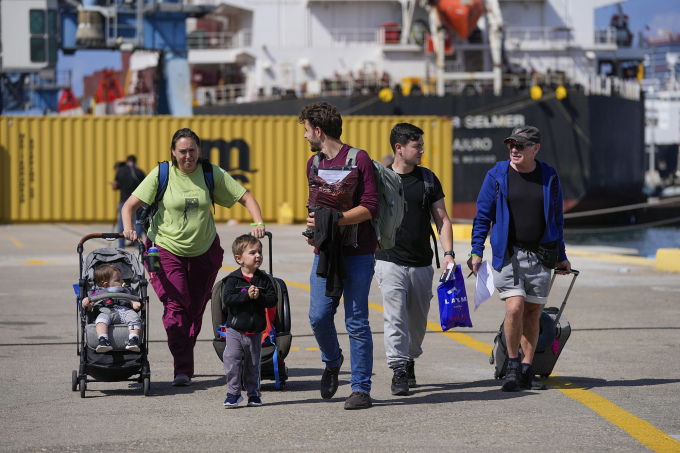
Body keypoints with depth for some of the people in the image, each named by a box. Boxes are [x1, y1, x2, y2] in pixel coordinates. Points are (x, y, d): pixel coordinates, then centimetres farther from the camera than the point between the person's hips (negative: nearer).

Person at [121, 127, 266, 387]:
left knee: (195, 310, 9)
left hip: (204, 251, 2)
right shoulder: (161, 175, -7)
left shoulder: (211, 173, -3)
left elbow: (245, 197, -1)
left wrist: (258, 223, -18)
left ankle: (186, 362, 27)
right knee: (176, 307, -17)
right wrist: (128, 229, -26)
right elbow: (130, 205, -7)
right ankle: (182, 369, -19)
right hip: (166, 249, -2)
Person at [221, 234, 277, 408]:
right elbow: (227, 299, -17)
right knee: (231, 360, -12)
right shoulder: (232, 279, -6)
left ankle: (253, 392, 25)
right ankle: (233, 393, -3)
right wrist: (247, 295, -25)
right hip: (235, 329, -2)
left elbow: (273, 300, -5)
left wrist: (259, 296, -22)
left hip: (255, 331, 2)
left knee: (252, 364, 12)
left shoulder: (264, 279, 2)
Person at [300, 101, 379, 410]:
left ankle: (361, 389, 3)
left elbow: (369, 208, -13)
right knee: (319, 316, -2)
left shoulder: (358, 159, -6)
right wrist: (314, 229, 9)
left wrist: (332, 220, -20)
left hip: (357, 254, -5)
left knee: (356, 322, -3)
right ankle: (332, 363, 26)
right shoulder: (314, 164, 15)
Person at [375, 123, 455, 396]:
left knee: (418, 319, 9)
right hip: (390, 262, -3)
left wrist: (448, 253, -5)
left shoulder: (428, 179, 8)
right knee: (395, 317, -12)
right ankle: (398, 370, -12)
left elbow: (442, 219, 7)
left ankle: (410, 360, 29)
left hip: (422, 264, 3)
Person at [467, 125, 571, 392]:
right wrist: (476, 252, -2)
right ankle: (512, 365, 3)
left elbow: (557, 219, 15)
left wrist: (561, 256, 15)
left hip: (540, 255, 2)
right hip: (508, 253, -2)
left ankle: (526, 370, 13)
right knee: (514, 308, -15)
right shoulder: (497, 176, 1)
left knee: (533, 312, 4)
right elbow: (483, 216, 5)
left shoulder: (549, 178, 6)